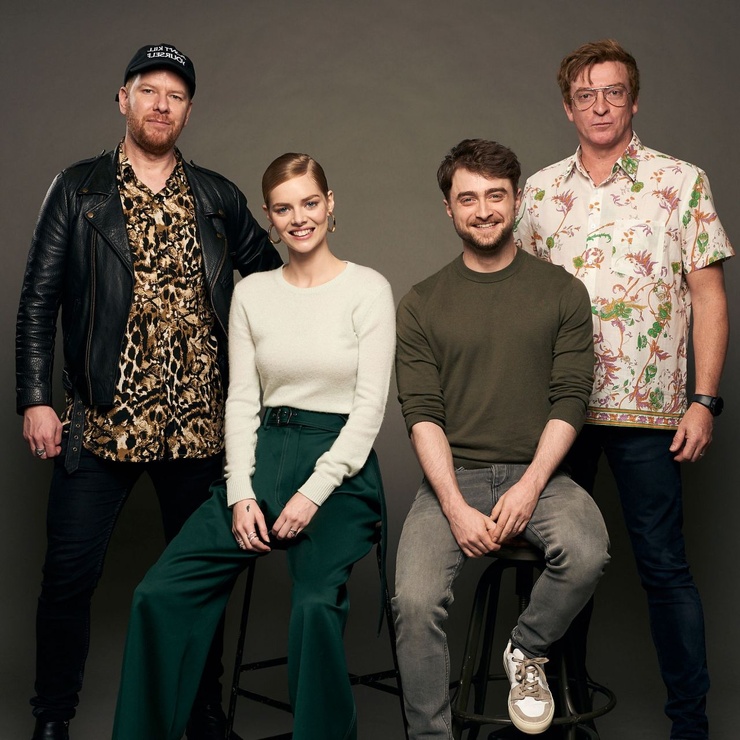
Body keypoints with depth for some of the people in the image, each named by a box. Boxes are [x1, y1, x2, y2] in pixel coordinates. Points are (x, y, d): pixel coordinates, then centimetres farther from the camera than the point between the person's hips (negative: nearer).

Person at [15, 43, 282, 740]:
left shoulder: (218, 198, 10)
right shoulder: (78, 189, 4)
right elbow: (38, 301, 1)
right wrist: (35, 400, -7)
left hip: (199, 425, 2)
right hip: (100, 422, -2)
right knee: (69, 573, 2)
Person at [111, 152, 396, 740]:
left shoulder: (368, 289, -1)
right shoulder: (252, 293, 12)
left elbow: (370, 406, -5)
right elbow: (241, 399, 9)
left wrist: (313, 492, -14)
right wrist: (240, 493, -4)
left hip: (339, 468, -4)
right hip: (263, 456, 4)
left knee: (316, 605, -30)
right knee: (160, 593, -11)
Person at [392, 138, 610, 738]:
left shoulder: (562, 292, 7)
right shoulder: (421, 304, 7)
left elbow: (571, 400, 1)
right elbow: (423, 414, -1)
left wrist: (530, 486, -13)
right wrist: (456, 507, -14)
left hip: (537, 472, 1)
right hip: (452, 476, 0)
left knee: (588, 555, -29)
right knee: (415, 600, -24)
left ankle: (527, 650, 3)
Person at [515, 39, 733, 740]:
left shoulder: (680, 181, 2)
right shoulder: (539, 191, 10)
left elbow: (709, 297, 0)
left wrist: (704, 400, -8)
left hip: (645, 407, -3)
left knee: (663, 564, 0)